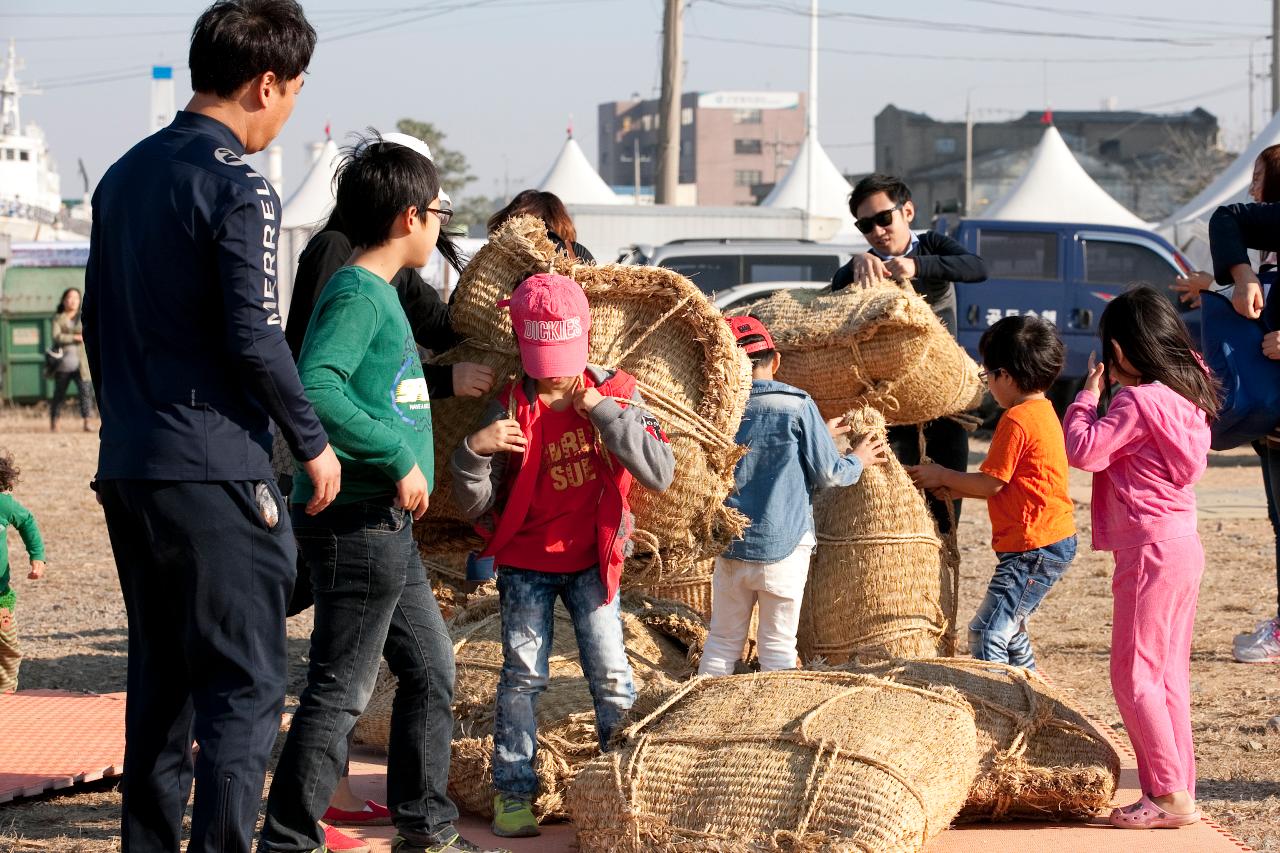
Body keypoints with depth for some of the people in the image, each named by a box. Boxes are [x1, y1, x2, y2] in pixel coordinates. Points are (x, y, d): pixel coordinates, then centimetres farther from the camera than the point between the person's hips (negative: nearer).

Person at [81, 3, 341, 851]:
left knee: (161, 680, 15)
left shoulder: (124, 176, 13)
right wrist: (313, 442, -6)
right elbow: (255, 338, -17)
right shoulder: (238, 188, -12)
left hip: (129, 468, 8)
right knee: (243, 688, -4)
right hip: (217, 474, -8)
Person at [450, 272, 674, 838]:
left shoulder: (615, 394, -7)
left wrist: (604, 413, -23)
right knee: (523, 673, -1)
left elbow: (660, 473, -19)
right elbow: (475, 505, -9)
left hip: (591, 559, 1)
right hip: (526, 562, -1)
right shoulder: (511, 410, -9)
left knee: (610, 673, -1)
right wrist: (476, 450, -29)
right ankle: (513, 792, 6)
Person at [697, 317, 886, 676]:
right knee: (777, 646, 4)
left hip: (730, 547, 3)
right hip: (783, 548, -3)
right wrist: (858, 460, 14)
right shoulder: (797, 405, -10)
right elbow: (828, 474, -6)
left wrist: (819, 433, 26)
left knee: (722, 642, 12)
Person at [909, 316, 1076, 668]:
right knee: (1010, 630, 22)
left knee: (986, 635, -11)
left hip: (1034, 549, -11)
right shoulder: (1043, 413, 15)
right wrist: (951, 486, 13)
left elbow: (990, 484, -13)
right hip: (1054, 543, 11)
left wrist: (942, 476, 1)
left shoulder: (1017, 421, -16)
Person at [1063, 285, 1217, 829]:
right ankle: (1178, 791, 14)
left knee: (1134, 676, -5)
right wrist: (1106, 397, 11)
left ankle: (1170, 795, -7)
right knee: (1169, 675, 12)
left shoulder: (1136, 401, -15)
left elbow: (1083, 451, -19)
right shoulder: (1185, 397, 12)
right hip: (1183, 545, 9)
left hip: (1151, 549, -9)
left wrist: (1088, 396, -6)